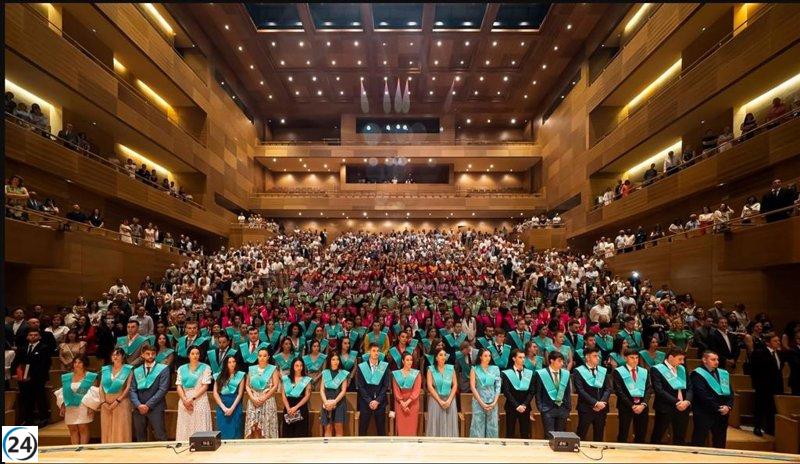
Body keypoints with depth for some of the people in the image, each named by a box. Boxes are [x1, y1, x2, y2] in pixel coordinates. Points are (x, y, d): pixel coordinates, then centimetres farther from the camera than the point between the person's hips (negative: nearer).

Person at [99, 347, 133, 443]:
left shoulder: (128, 369, 2)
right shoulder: (105, 369, 13)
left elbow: (128, 387, -5)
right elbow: (101, 387, 7)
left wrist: (117, 401, -13)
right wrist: (103, 402, -5)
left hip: (121, 402, -3)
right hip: (106, 403, 4)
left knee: (121, 430, -3)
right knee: (107, 429, 5)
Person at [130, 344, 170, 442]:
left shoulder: (163, 369, 0)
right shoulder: (136, 371, 12)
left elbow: (163, 389, -7)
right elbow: (133, 390, 6)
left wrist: (148, 405, -12)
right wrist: (138, 405, -10)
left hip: (156, 409, -4)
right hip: (139, 409, 4)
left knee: (160, 437, -5)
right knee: (140, 438, 9)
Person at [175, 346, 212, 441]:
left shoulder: (205, 368, 1)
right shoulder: (182, 368, 11)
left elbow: (205, 386, -5)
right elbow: (178, 386, 4)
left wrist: (192, 398, -13)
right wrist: (184, 400, -10)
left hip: (200, 401, -3)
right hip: (184, 401, 3)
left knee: (200, 429, -4)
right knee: (185, 429, 3)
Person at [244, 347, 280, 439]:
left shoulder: (273, 369, 3)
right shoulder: (252, 369, 12)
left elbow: (275, 386, -4)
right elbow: (247, 385, 8)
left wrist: (264, 398, -12)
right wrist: (253, 397, -7)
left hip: (268, 401, -2)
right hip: (253, 401, 2)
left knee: (266, 426, -6)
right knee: (253, 426, -3)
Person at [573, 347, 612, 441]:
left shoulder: (603, 371, 11)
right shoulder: (579, 371, -4)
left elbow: (608, 389, 6)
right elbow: (580, 391, -11)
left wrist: (602, 402, -10)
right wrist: (595, 403, -16)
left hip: (602, 408, 5)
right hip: (586, 409, -5)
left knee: (599, 437, 10)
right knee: (581, 436, -3)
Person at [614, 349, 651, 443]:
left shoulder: (644, 372, 13)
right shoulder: (618, 371, -1)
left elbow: (648, 389, 6)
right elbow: (619, 391, -7)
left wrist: (643, 404, -9)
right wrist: (632, 405, -12)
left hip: (642, 406, 4)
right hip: (626, 406, -4)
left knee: (641, 434, 8)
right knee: (623, 434, -2)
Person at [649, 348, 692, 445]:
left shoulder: (682, 369, 13)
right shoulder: (656, 369, -7)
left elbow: (689, 387, 9)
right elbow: (659, 391, -14)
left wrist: (687, 401, -9)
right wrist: (676, 402, -19)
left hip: (683, 408, 6)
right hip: (665, 408, -5)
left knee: (680, 438, 10)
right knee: (656, 437, 0)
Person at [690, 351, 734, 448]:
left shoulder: (724, 374, 14)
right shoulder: (697, 374, -8)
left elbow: (730, 392, 9)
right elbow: (702, 395, -15)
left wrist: (728, 406, -7)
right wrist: (717, 408, -16)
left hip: (722, 413, 7)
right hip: (703, 413, -6)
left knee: (720, 442, 13)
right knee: (699, 442, -3)